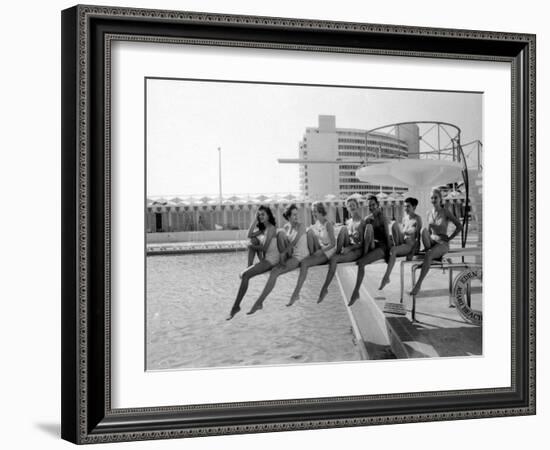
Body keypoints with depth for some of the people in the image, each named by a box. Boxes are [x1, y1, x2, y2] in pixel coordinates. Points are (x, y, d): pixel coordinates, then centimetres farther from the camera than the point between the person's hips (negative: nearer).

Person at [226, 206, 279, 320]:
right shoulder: (265, 228, 19)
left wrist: (252, 245, 1)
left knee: (246, 275, -23)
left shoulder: (271, 228, -10)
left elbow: (264, 247, -16)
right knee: (243, 275, 9)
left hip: (271, 259, -11)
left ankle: (236, 306, -24)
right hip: (266, 259, 11)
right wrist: (255, 219, 8)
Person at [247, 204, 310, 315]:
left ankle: (259, 302, -25)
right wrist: (282, 254, -11)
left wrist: (284, 253, -18)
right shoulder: (286, 227, 9)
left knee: (274, 272, -25)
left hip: (300, 257, -6)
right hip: (289, 255, 6)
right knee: (280, 233, -16)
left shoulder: (301, 226, -9)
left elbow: (294, 242, -17)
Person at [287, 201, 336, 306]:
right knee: (310, 231, -13)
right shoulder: (316, 224, 7)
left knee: (304, 262, -27)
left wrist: (320, 251, -20)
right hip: (318, 250, 7)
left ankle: (296, 293, -26)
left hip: (327, 251, -7)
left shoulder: (328, 224, -14)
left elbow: (333, 244, -16)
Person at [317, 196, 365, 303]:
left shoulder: (362, 222, -3)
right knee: (343, 229, -20)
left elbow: (362, 242, -8)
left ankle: (325, 288, -26)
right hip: (346, 248, 5)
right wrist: (345, 248, -5)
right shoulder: (348, 222, 16)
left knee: (333, 259, -30)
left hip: (357, 250, -5)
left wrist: (349, 248, -20)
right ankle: (337, 253, -21)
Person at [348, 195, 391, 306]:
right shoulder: (368, 219, 12)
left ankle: (356, 292, -27)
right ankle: (365, 254, -24)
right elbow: (366, 232, 14)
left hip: (381, 247, -5)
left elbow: (387, 236, -7)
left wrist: (388, 252, -12)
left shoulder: (382, 217, -4)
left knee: (361, 262, -29)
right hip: (371, 245, 5)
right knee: (369, 226, -24)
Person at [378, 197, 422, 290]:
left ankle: (386, 277, -29)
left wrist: (412, 252, -16)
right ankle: (396, 245, -15)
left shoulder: (417, 219, -4)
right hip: (402, 241, 6)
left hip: (411, 245, -6)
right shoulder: (404, 217, 16)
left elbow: (418, 237, -9)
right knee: (395, 224, -15)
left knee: (393, 250, -34)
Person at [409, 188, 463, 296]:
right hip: (431, 240, 4)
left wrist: (449, 238, -5)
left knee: (428, 255, -37)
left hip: (442, 243, -4)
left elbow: (459, 226, -2)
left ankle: (418, 284, -38)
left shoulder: (446, 212, -3)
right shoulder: (429, 213, 12)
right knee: (424, 230, -32)